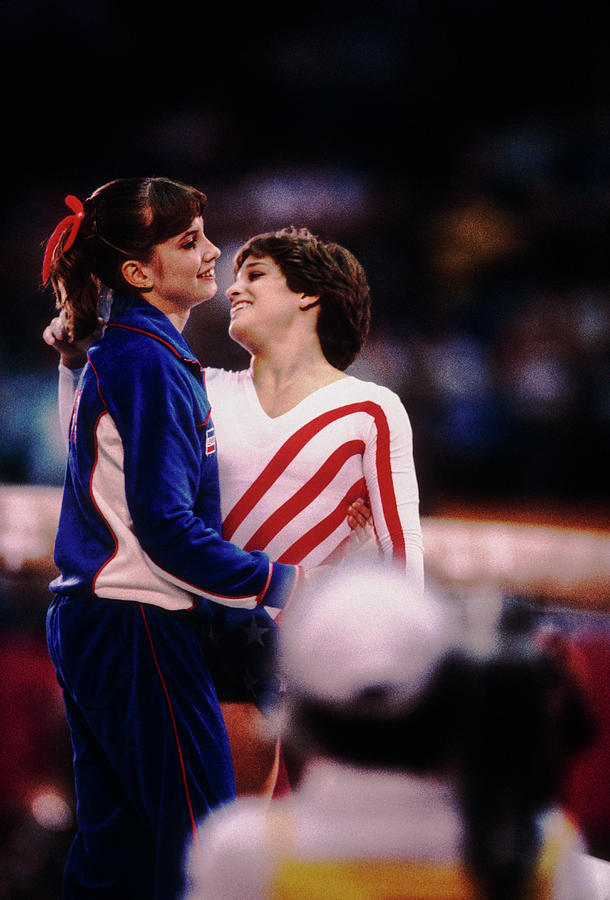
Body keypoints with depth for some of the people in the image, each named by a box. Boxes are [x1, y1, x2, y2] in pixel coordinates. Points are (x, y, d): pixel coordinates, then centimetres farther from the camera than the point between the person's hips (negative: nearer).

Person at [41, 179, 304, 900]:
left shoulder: (114, 355, 14)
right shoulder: (149, 362, -16)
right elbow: (168, 528, -20)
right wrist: (276, 584, -14)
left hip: (86, 621, 10)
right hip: (137, 628, -10)